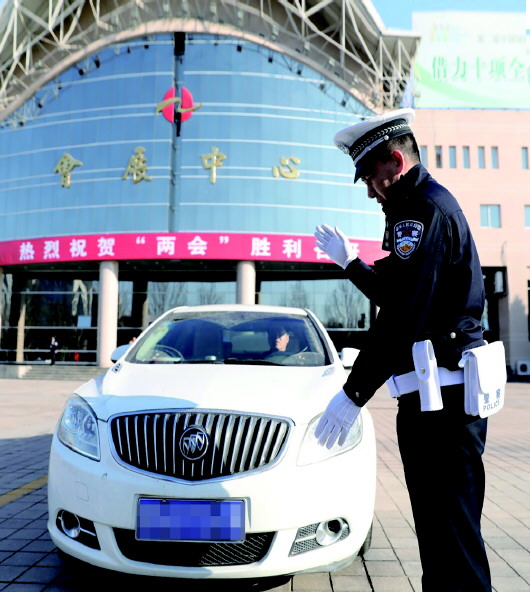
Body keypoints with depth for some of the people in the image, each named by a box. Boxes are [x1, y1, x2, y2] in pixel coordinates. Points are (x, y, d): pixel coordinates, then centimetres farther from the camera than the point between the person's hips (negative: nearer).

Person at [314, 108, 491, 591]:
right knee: (441, 524, 19)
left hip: (439, 395, -11)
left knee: (451, 533, -1)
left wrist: (353, 394, -20)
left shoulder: (424, 210, -14)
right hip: (443, 393, 11)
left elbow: (404, 316, -22)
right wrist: (348, 262, 31)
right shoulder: (434, 205, 20)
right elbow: (398, 296, 25)